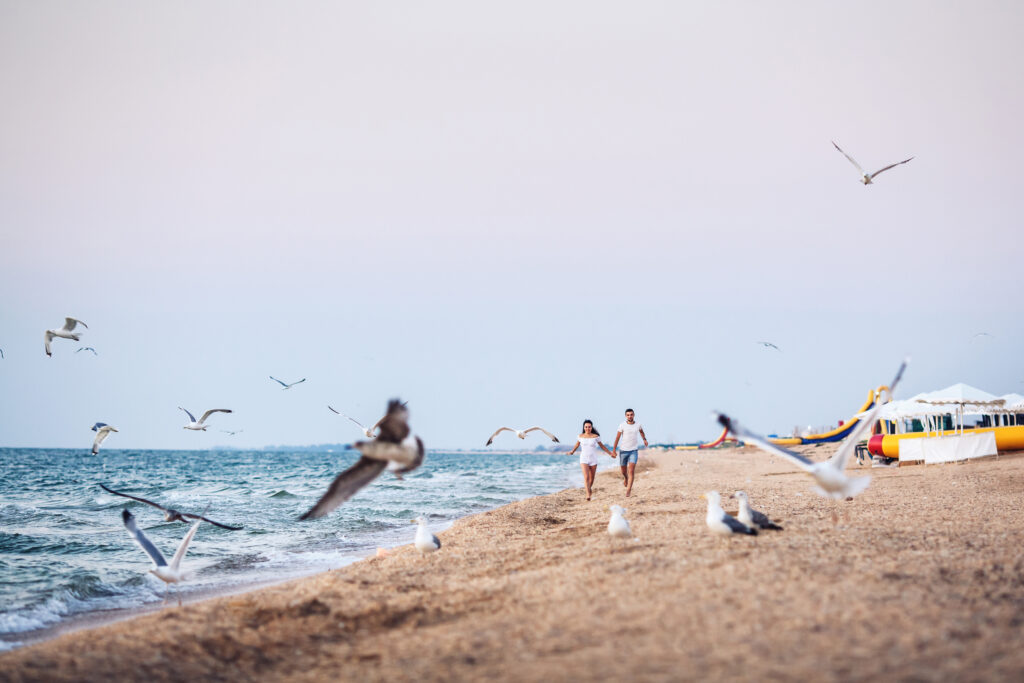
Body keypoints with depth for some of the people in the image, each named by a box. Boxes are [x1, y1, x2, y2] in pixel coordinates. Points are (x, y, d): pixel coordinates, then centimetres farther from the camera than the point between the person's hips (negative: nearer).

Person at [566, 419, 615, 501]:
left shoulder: (595, 436, -2)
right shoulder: (581, 436, 0)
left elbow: (602, 446, 11)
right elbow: (577, 444, 19)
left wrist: (610, 453, 13)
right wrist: (572, 451, 7)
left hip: (593, 460, 1)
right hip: (584, 459, -1)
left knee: (591, 479, 10)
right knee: (586, 477, -18)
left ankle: (588, 489, 40)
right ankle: (588, 495, -23)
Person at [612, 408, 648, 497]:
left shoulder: (637, 424, 0)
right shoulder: (622, 425, -9)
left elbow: (641, 431, 25)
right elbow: (617, 438, -7)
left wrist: (644, 439, 12)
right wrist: (614, 450, -11)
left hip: (634, 451, 0)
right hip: (623, 451, 0)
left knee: (631, 471, -14)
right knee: (623, 470, 15)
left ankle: (628, 490, -14)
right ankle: (625, 478, 50)